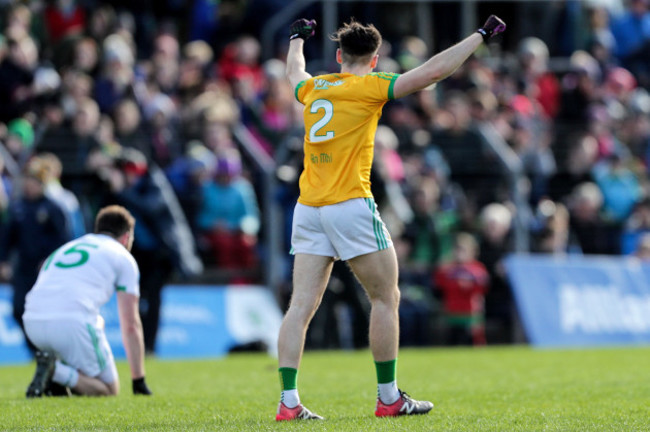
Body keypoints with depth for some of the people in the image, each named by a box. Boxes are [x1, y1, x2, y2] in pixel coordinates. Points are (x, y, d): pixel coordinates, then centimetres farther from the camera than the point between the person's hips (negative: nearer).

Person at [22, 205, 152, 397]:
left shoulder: (63, 249, 33)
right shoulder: (123, 257, 16)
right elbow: (131, 325, 12)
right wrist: (139, 382, 16)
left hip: (32, 323, 6)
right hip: (72, 322, -6)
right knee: (109, 389, 9)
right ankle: (58, 372, -18)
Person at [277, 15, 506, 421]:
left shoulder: (313, 88, 13)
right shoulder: (368, 87, -3)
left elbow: (294, 72, 38)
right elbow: (433, 71, -7)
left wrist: (298, 37, 58)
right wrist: (481, 35, 2)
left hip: (308, 208, 6)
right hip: (351, 205, -6)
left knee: (301, 306, 1)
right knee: (385, 297, 6)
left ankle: (289, 399, -6)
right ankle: (389, 397, 8)